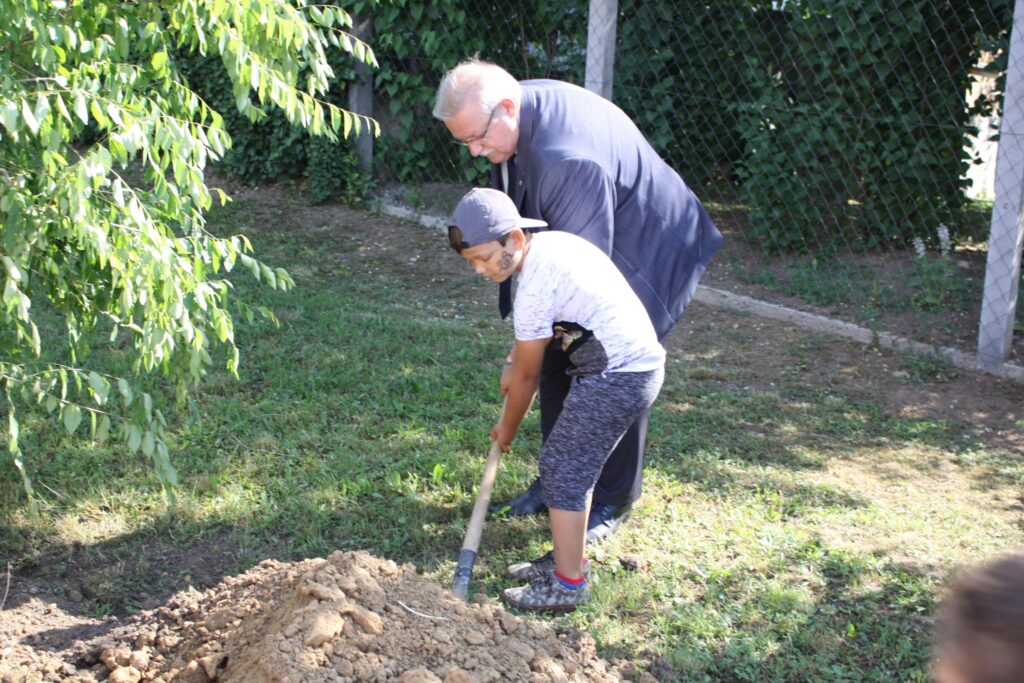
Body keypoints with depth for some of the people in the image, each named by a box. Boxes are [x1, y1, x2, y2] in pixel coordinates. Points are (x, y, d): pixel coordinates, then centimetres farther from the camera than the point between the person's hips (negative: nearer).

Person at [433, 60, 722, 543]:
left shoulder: (569, 160, -38)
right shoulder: (517, 115, -9)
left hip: (638, 256, -9)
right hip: (577, 247, 9)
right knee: (555, 363, 11)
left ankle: (613, 502, 14)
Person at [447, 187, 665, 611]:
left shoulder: (534, 287, -20)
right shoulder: (552, 241, 7)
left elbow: (528, 375, -6)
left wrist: (507, 428, 9)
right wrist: (515, 366, 32)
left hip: (617, 380, -10)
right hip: (638, 364, 10)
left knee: (561, 469, -2)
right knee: (574, 465, 18)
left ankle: (567, 585, 6)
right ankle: (569, 557, 31)